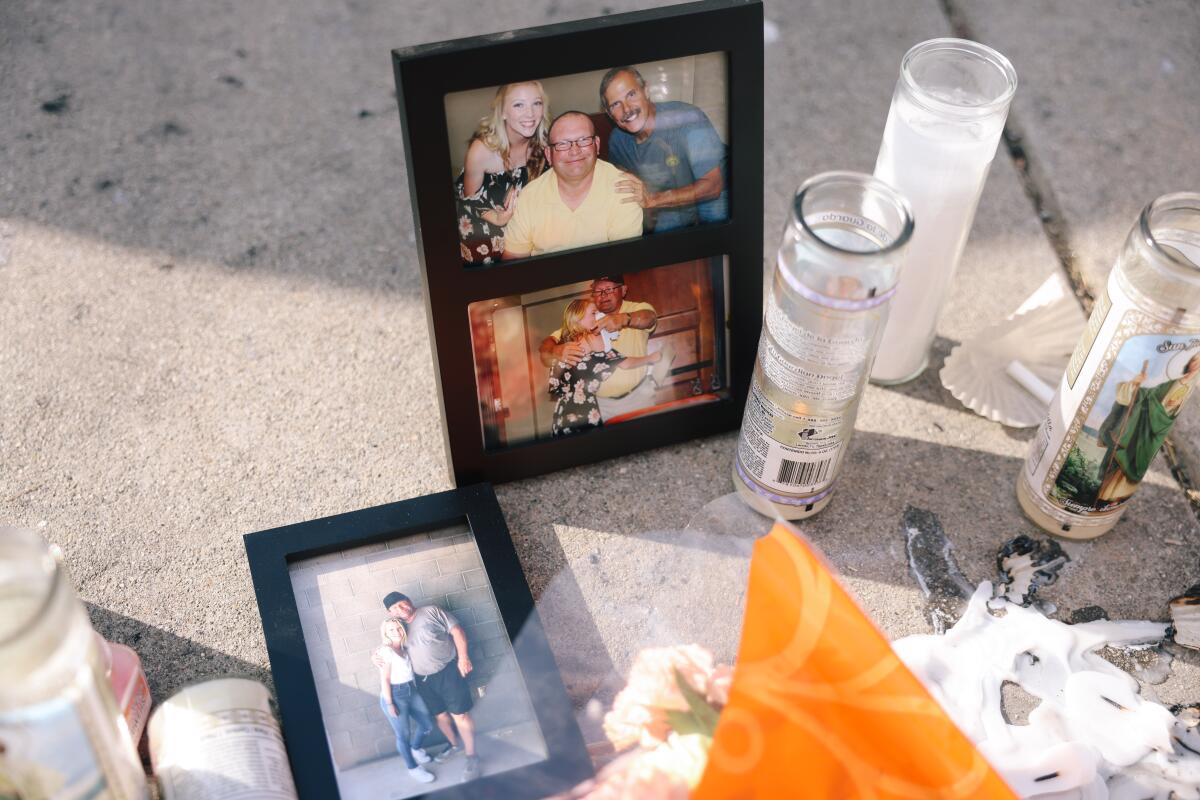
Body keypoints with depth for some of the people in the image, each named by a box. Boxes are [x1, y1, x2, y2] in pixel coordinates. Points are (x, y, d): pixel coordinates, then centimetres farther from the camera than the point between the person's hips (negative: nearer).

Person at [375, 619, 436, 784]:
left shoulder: (404, 648, 9)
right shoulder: (386, 651, -13)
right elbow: (384, 679, -14)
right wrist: (389, 704, -16)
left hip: (411, 691, 8)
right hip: (395, 695, -8)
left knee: (427, 725, 15)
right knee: (403, 735, 2)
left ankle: (415, 748, 44)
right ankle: (413, 768, 20)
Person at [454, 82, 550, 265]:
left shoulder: (542, 140, -17)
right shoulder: (482, 149, -31)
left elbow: (533, 183, 0)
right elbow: (471, 198, -16)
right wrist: (498, 219, -31)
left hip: (516, 207, 4)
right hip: (478, 208, -4)